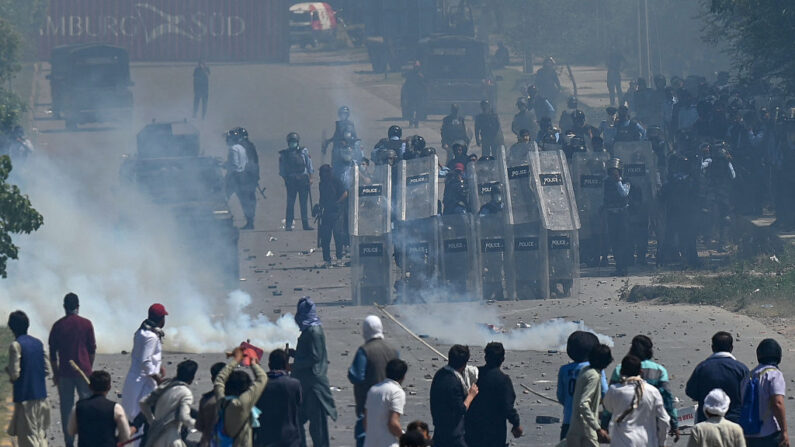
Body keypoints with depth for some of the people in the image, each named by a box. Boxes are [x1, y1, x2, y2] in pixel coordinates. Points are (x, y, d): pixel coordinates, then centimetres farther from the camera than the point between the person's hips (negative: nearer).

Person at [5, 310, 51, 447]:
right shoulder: (38, 343, 7)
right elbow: (47, 370, 9)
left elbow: (14, 374, -15)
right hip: (41, 395, 6)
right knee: (41, 433, 14)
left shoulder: (16, 345, -13)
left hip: (24, 396, -6)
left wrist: (7, 369, 5)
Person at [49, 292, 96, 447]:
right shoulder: (86, 324, -3)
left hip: (65, 372, 1)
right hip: (83, 370, -1)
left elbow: (52, 352, 3)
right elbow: (92, 349, 2)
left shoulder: (58, 326, 0)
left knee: (66, 407, 5)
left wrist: (55, 373, 12)